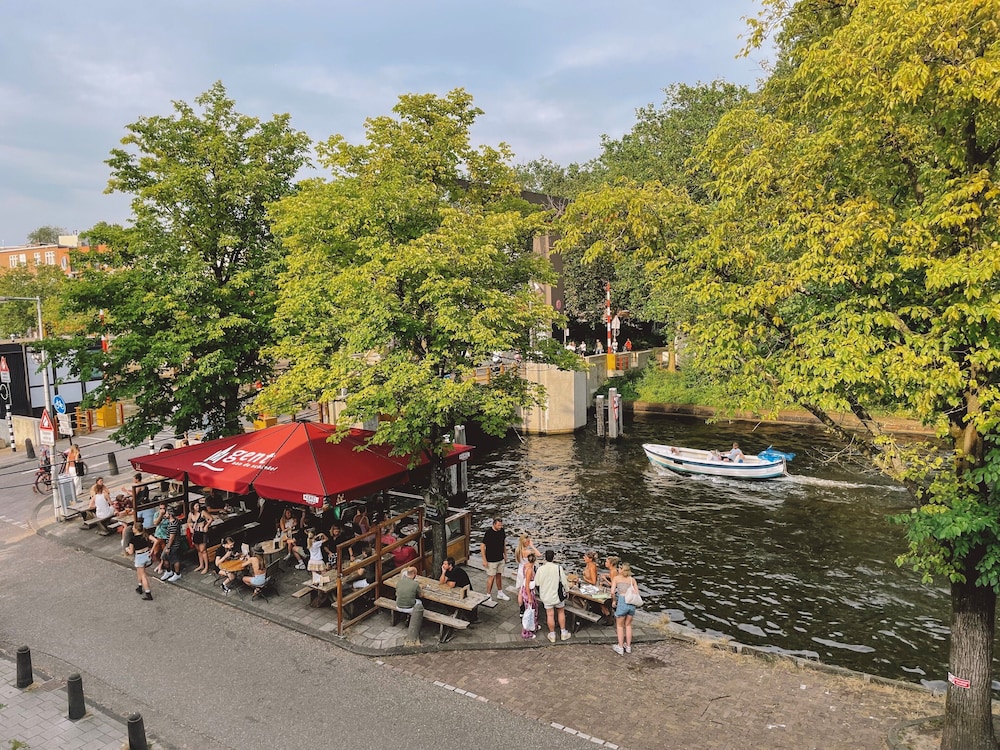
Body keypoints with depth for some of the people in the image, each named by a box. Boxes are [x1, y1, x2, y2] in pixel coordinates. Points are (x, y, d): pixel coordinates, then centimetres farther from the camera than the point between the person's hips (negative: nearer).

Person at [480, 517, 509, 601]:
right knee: (491, 577, 0)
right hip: (491, 560, -6)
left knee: (499, 575, 17)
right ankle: (488, 596, 13)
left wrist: (505, 555, 16)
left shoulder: (502, 531, -1)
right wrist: (484, 560, -15)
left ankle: (500, 594, 31)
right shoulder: (488, 533, -20)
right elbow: (482, 547, -16)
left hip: (500, 559, 6)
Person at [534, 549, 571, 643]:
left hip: (546, 596, 1)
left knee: (550, 615, 11)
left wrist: (541, 593, 16)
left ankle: (552, 635, 23)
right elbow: (564, 581, -11)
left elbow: (536, 583, -3)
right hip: (558, 594, -1)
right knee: (561, 612, 19)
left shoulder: (540, 569, -14)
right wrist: (567, 589, 8)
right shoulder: (558, 568, -19)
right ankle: (563, 633, 27)